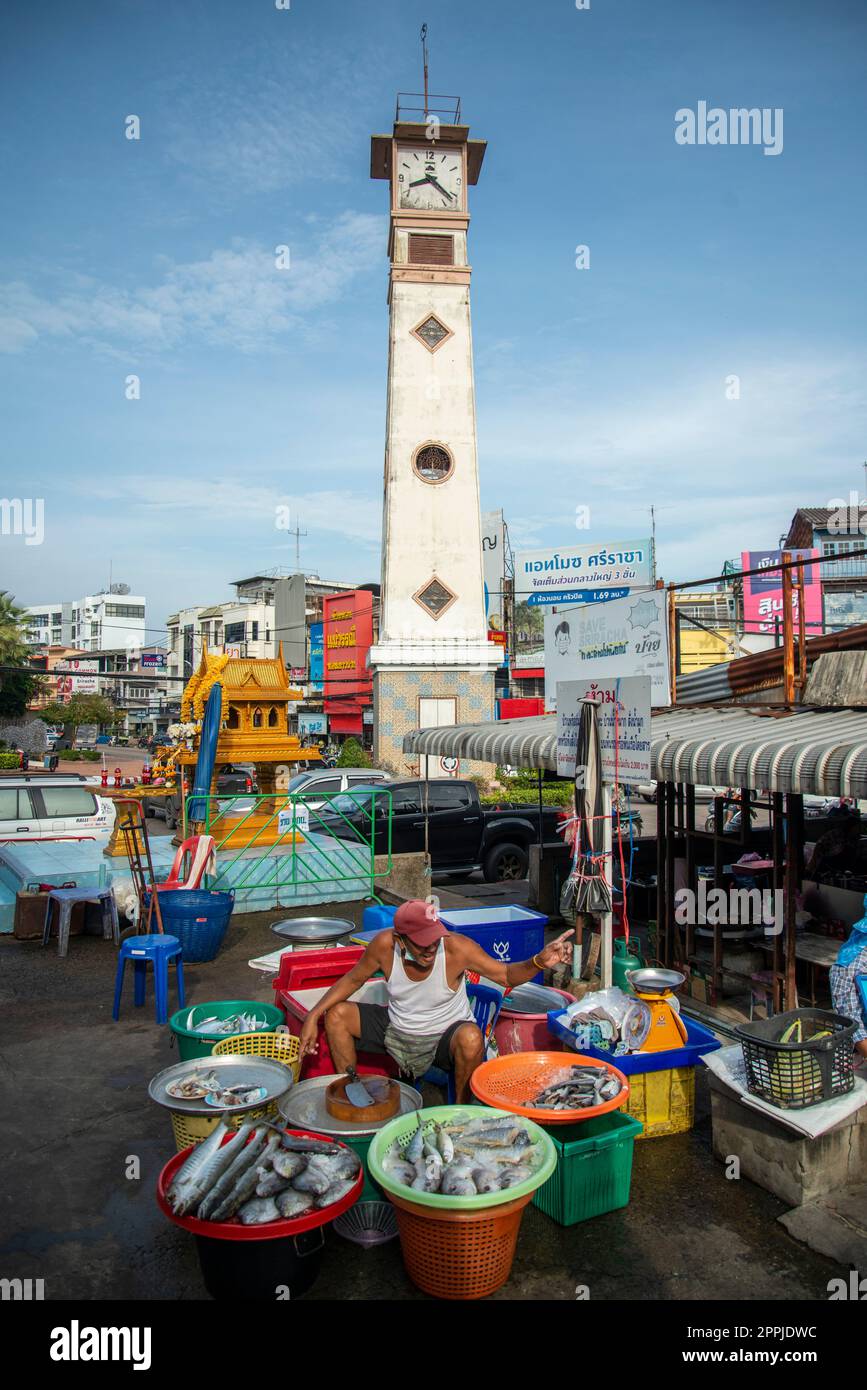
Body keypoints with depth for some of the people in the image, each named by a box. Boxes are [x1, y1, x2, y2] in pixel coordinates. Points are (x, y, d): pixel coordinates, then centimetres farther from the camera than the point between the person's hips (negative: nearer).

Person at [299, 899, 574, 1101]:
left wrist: (539, 961, -40)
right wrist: (313, 1017, -12)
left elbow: (506, 974, -19)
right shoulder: (384, 945, -22)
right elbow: (353, 979, -4)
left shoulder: (456, 947, -29)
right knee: (336, 1015, -10)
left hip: (445, 1036, -3)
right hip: (396, 1030, 4)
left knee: (471, 1038, -37)